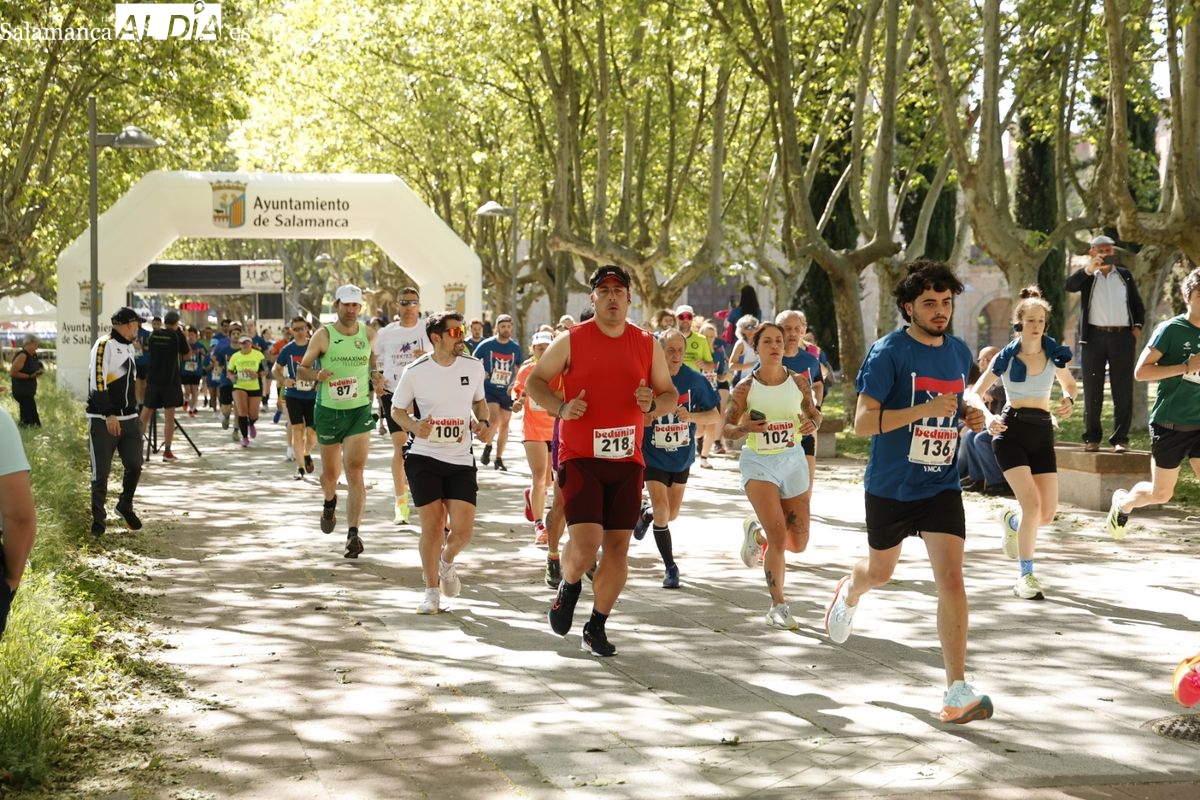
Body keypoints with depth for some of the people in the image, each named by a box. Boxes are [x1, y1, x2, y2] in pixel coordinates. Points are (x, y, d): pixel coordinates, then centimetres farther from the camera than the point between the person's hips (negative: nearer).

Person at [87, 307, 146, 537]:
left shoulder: (128, 347, 18)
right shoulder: (104, 345, -11)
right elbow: (97, 382, -18)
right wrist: (109, 414, -23)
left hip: (129, 419, 7)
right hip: (103, 420, -7)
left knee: (134, 466, 1)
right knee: (101, 473, -1)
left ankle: (125, 506, 24)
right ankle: (98, 519, 11)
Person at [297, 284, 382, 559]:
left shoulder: (369, 334, 2)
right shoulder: (323, 336, -6)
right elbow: (301, 370, 0)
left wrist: (375, 376, 2)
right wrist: (317, 375, -22)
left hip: (360, 412, 0)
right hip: (328, 411, 0)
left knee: (355, 471, -13)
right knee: (330, 472, 14)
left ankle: (353, 534, -16)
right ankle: (330, 503, 50)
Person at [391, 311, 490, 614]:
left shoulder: (473, 367, 1)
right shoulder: (415, 371, -6)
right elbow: (397, 410, 5)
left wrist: (483, 422, -3)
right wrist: (414, 425, -16)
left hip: (461, 461, 2)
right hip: (424, 458, -2)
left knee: (463, 529, -6)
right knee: (432, 527, -2)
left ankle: (447, 561, 29)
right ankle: (432, 591, 16)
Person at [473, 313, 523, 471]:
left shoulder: (515, 348, 2)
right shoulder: (486, 345, -6)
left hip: (506, 392, 4)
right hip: (488, 389, -4)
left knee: (504, 424, 6)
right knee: (495, 419, -20)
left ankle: (499, 459, 16)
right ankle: (487, 446, 6)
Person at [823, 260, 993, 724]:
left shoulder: (959, 352, 5)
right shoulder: (888, 353, -14)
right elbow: (863, 422, -20)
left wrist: (971, 417, 1)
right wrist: (925, 409, -29)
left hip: (942, 486, 3)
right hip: (890, 487, -3)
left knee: (951, 579, -12)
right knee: (880, 571, 19)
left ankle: (957, 691, -12)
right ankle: (849, 594, 57)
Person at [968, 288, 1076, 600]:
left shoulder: (1054, 353, 4)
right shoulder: (1006, 357, -4)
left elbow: (1069, 383, 21)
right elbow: (974, 394, -2)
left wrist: (1069, 399, -3)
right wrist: (988, 417, -22)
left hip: (1042, 433, 4)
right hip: (1011, 431, -4)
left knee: (1048, 513, 0)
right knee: (1032, 504, -19)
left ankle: (1012, 522, 37)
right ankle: (1026, 576, -7)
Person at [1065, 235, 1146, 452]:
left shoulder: (1125, 275, 15)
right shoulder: (1087, 276, 9)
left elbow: (1137, 303, 18)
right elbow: (1070, 285, -11)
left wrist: (1137, 326, 2)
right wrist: (1089, 269, -24)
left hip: (1122, 336, 1)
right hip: (1094, 336, -1)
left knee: (1123, 390, -2)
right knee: (1092, 389, 2)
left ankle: (1120, 438, 1)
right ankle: (1092, 437, 8)